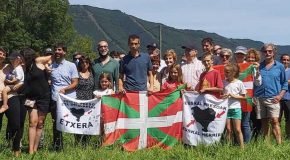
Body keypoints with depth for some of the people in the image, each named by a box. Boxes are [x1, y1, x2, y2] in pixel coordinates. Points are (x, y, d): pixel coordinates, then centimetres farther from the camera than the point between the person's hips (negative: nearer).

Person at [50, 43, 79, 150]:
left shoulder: (71, 66, 5)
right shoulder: (50, 66, 11)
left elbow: (75, 83, -1)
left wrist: (65, 89, -16)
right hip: (55, 100, 2)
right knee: (57, 125, 3)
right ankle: (57, 148, 11)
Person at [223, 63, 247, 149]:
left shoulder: (239, 83, -2)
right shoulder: (224, 83, 5)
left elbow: (244, 96, 2)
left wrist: (234, 96, -12)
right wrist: (223, 96, -11)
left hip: (236, 108, -2)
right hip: (226, 108, 2)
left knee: (237, 130, -2)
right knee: (228, 129, 4)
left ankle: (242, 147, 3)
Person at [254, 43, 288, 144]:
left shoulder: (279, 66, 7)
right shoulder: (259, 66, 10)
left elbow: (284, 83, 9)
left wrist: (280, 95, -4)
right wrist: (254, 96, 6)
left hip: (273, 99, -2)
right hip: (259, 98, 3)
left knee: (274, 120, -15)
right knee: (264, 122, 7)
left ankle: (279, 144, -19)